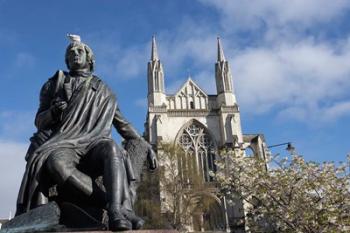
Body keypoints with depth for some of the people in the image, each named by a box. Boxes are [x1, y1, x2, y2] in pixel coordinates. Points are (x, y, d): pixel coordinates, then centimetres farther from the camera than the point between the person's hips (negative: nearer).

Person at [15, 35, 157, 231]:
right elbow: (39, 122, 17)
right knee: (55, 163, -38)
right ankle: (111, 202, -37)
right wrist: (53, 112, -7)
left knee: (111, 148, -37)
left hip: (94, 144, 1)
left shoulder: (103, 91, 24)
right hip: (64, 144, 0)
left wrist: (146, 147, 15)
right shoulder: (55, 84, 23)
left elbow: (123, 125, 25)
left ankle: (118, 213, -52)